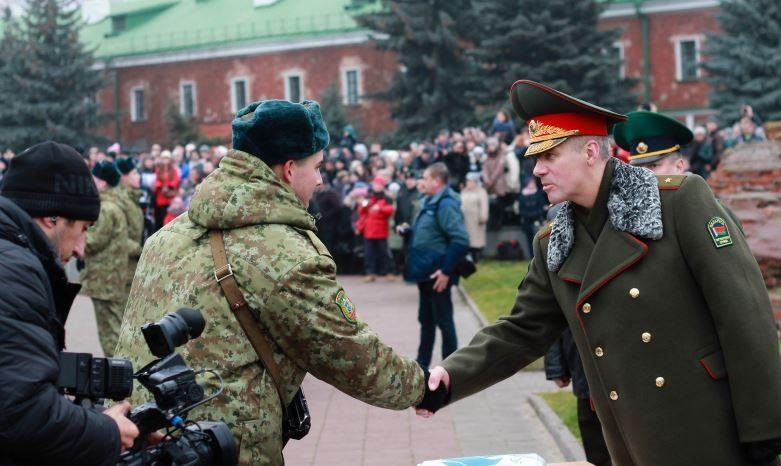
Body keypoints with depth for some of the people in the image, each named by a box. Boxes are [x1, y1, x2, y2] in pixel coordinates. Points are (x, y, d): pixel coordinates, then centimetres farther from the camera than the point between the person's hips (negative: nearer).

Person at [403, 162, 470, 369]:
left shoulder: (446, 204, -19)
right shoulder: (428, 202, 12)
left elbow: (460, 241, -25)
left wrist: (446, 270, -24)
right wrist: (408, 230, 9)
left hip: (437, 273, -10)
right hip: (425, 271, 10)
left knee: (443, 321, -1)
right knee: (426, 319, 18)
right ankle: (421, 364, 28)